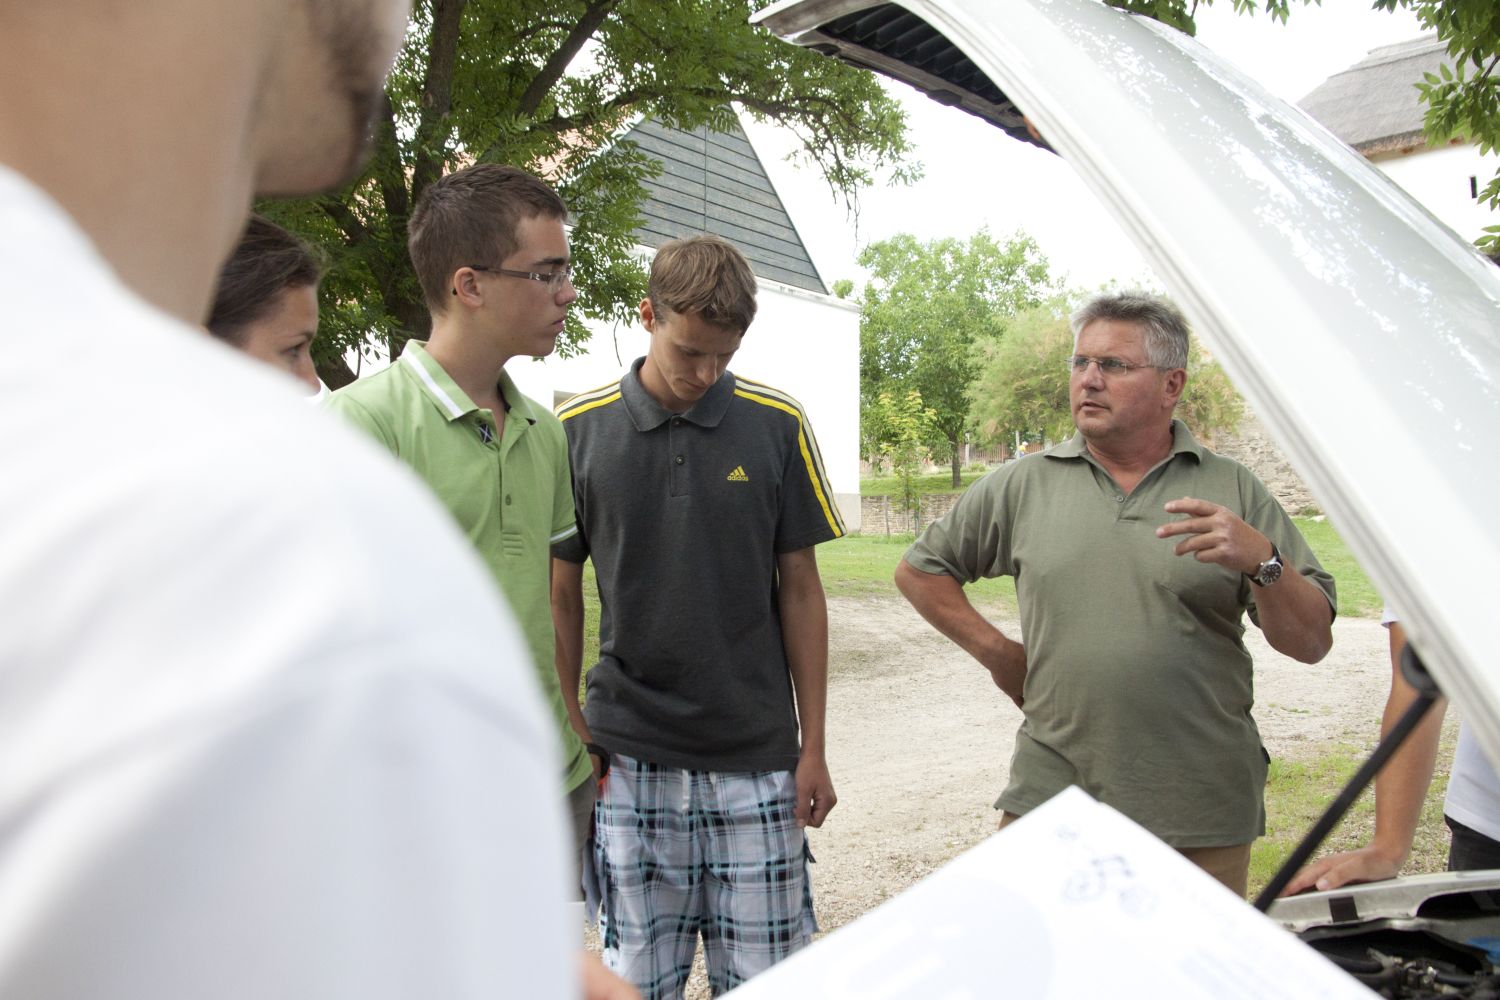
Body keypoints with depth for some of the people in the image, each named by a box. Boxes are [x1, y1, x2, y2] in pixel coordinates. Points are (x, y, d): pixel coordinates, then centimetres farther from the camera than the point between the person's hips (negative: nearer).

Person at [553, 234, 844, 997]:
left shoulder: (778, 426, -2)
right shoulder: (576, 430, -4)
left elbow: (799, 590, 2)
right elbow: (563, 596, 4)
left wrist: (813, 746, 1)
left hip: (756, 760, 1)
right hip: (628, 761, 0)